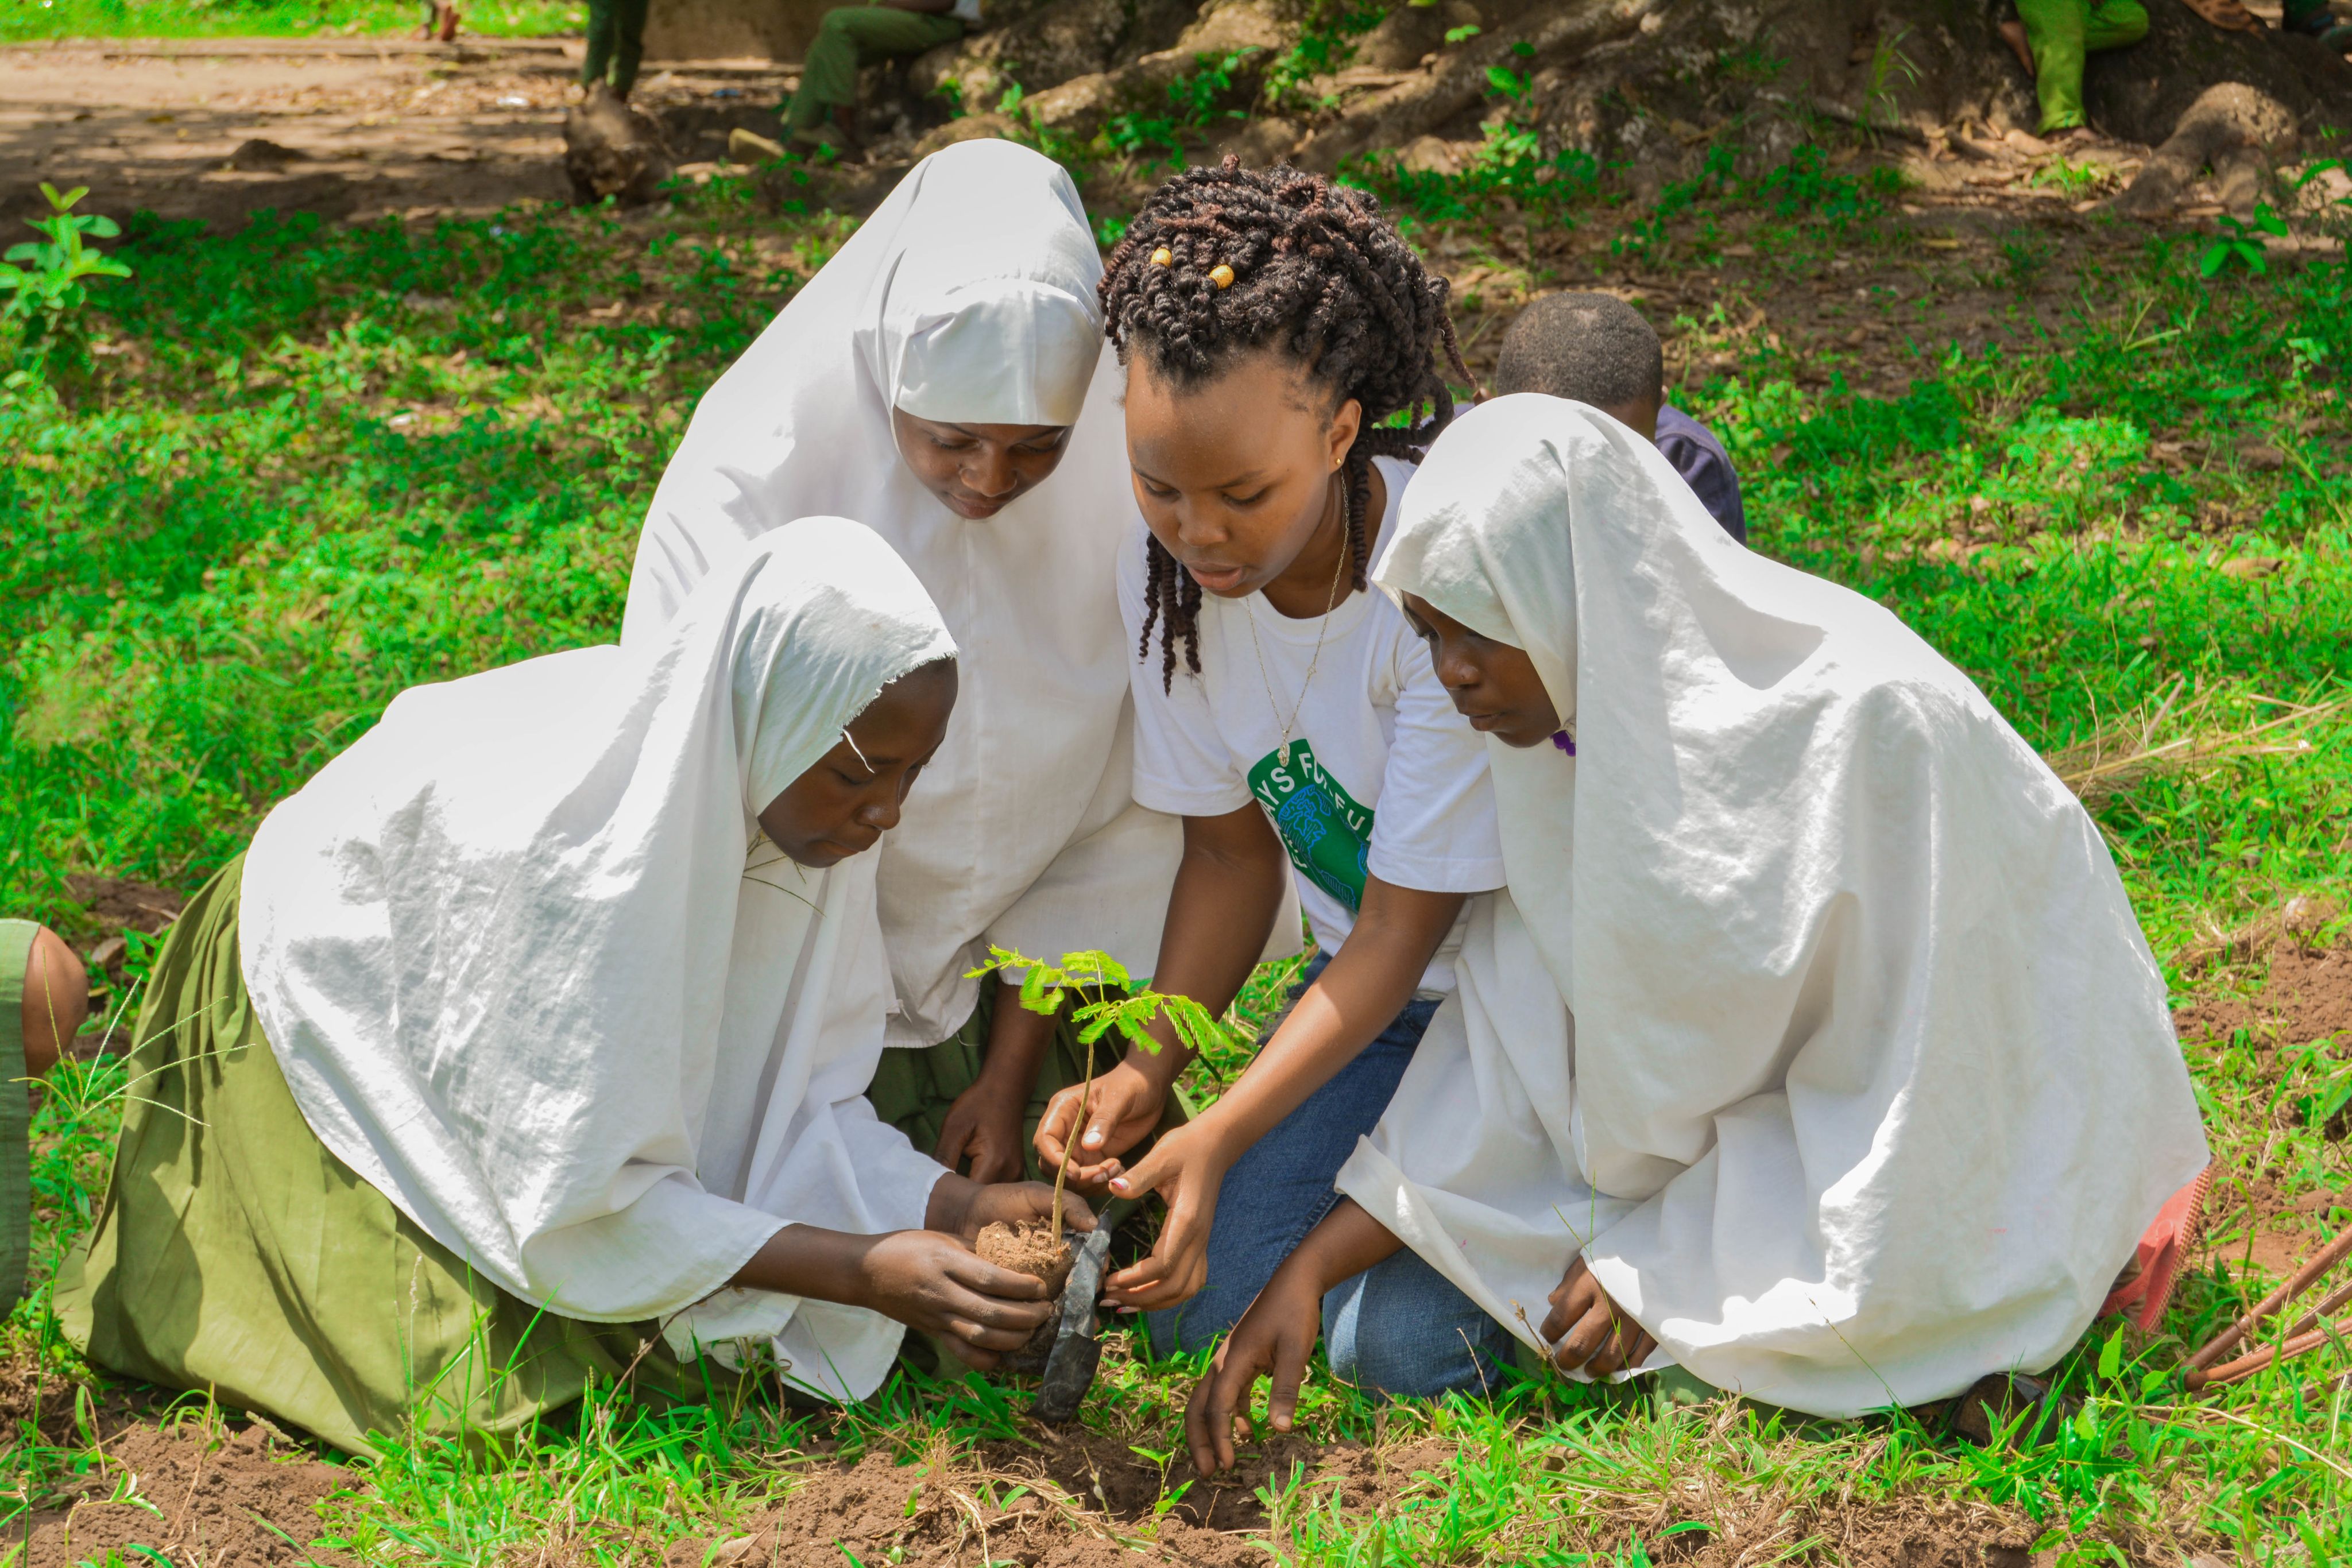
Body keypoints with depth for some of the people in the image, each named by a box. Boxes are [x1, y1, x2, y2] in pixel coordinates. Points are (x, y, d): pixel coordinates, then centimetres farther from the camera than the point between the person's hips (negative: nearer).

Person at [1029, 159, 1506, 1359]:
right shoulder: (1161, 567, -13)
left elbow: (1403, 929, -23)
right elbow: (1233, 853, -1)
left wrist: (1222, 1135, -31)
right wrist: (1149, 1068, -17)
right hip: (1379, 974, 6)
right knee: (1211, 1310, -5)